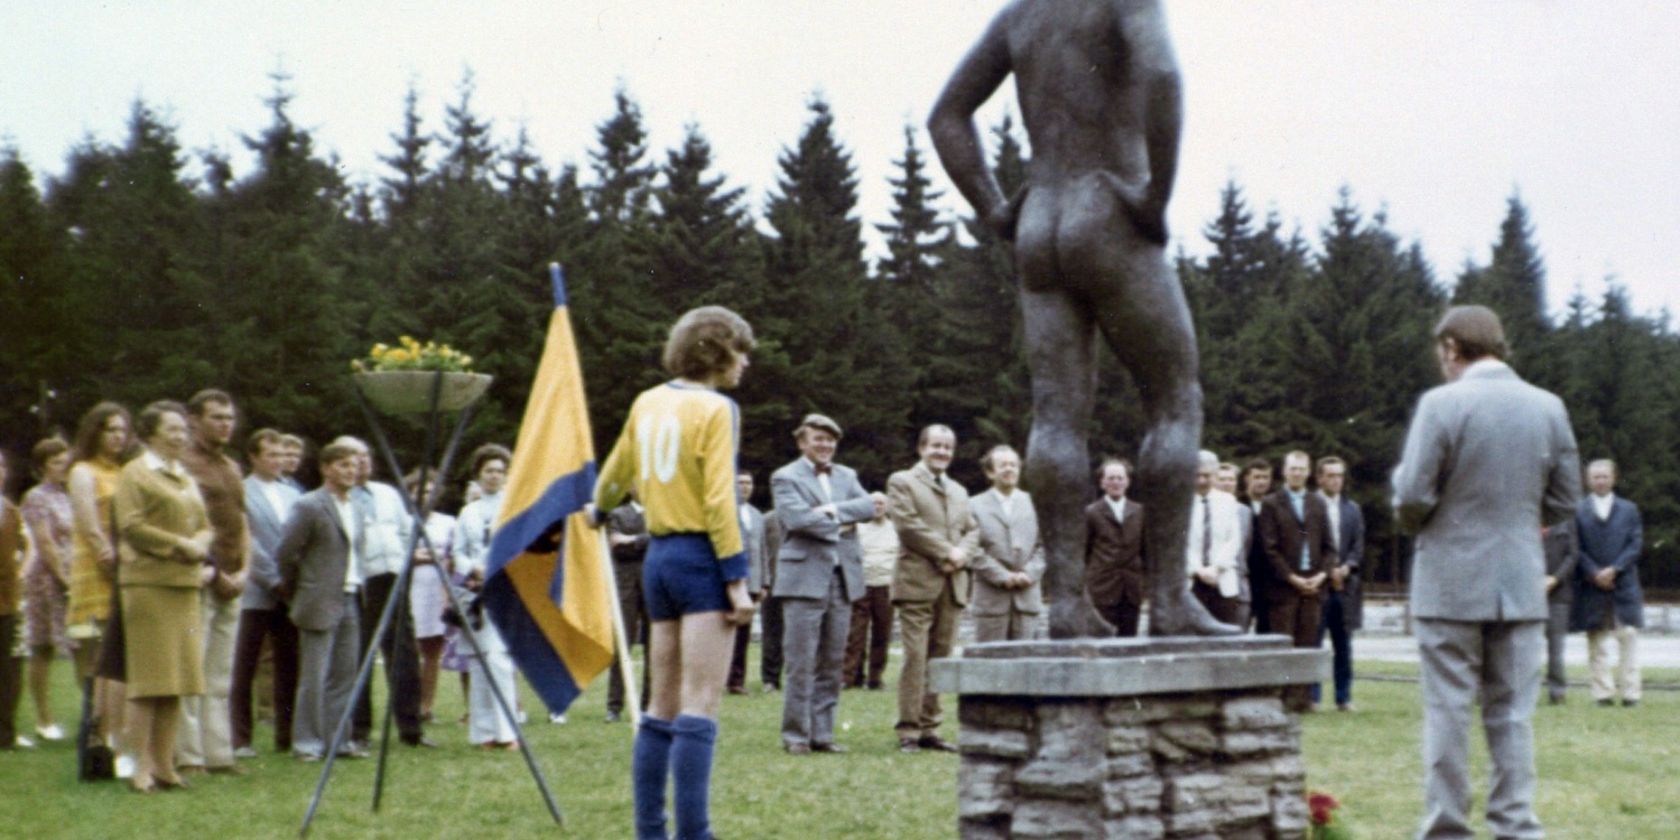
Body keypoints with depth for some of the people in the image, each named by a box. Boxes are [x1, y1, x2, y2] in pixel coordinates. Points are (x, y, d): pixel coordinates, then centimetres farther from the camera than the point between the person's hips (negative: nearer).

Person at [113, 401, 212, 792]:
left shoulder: (186, 478, 21)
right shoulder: (135, 474, -2)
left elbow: (205, 525, 22)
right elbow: (131, 526, -12)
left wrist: (200, 546, 0)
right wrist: (180, 544, -14)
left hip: (185, 584, 7)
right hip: (148, 581, -7)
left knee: (176, 678, 6)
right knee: (147, 677, -7)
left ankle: (164, 763, 12)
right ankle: (141, 766, -3)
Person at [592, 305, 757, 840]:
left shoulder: (648, 403, 12)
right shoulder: (715, 410, -9)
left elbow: (617, 472, 25)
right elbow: (719, 500, -16)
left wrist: (601, 511, 46)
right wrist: (737, 580, -16)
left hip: (659, 556, 8)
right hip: (702, 557, -7)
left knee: (662, 707, 12)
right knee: (699, 707, -10)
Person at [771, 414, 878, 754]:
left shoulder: (846, 476, 18)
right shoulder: (786, 477, 1)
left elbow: (871, 506, 2)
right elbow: (796, 516, -15)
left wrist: (834, 511, -12)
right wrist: (842, 525, -7)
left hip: (843, 577, 6)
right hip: (804, 577, -5)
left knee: (832, 663, 7)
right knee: (801, 664, -5)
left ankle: (822, 733, 12)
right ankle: (795, 735, 1)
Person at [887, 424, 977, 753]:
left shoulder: (959, 491, 25)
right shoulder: (902, 482, 4)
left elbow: (972, 531, 18)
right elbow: (908, 524, -9)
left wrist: (961, 555, -3)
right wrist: (946, 552, -11)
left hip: (952, 584, 6)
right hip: (917, 580, -6)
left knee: (940, 657, 4)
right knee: (915, 656, -10)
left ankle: (928, 729, 7)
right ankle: (908, 730, -7)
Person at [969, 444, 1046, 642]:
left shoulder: (1033, 503, 14)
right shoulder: (976, 506, 4)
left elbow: (1043, 546, 9)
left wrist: (1029, 574, -7)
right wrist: (1002, 576, -12)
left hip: (1028, 596, 3)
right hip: (992, 598, -3)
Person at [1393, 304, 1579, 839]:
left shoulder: (1442, 404, -12)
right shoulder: (1548, 408, 3)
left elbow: (1413, 496, -14)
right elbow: (1564, 501, 8)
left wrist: (1410, 523, 8)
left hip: (1451, 582, -4)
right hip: (1522, 584, 4)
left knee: (1448, 711, 4)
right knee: (1512, 713, 9)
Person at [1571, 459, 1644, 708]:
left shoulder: (1629, 509, 12)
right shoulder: (1578, 511, 6)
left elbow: (1636, 544, 4)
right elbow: (1576, 548, 1)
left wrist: (1614, 570, -9)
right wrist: (1594, 574, -11)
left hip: (1624, 584, 1)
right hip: (1591, 586, -1)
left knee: (1628, 637, -5)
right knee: (1597, 642, 1)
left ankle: (1630, 692, -2)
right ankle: (1603, 692, 4)